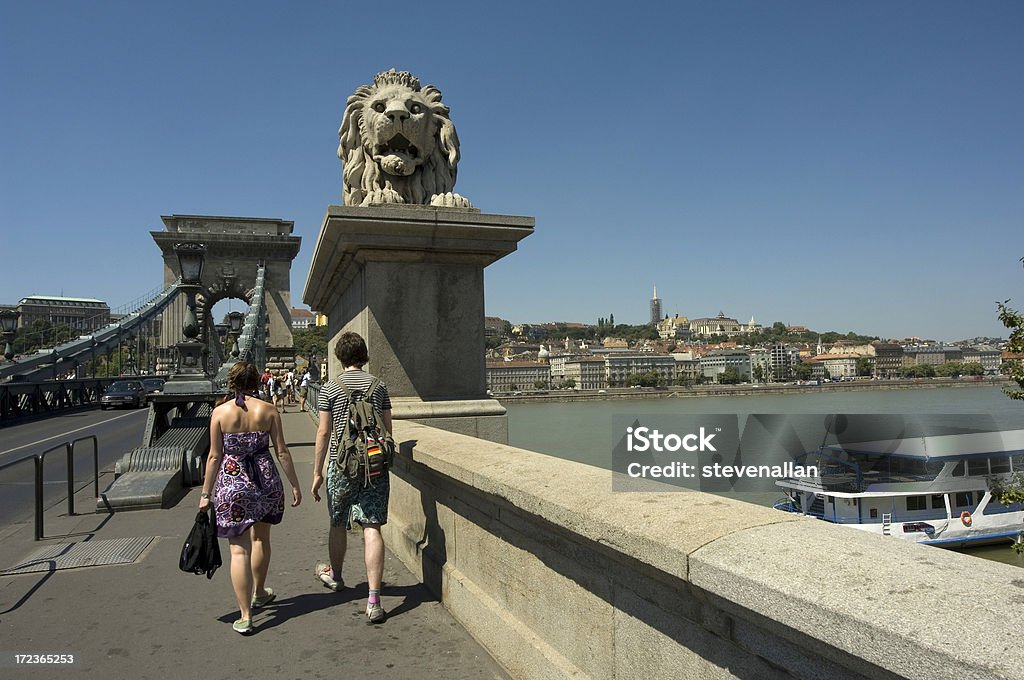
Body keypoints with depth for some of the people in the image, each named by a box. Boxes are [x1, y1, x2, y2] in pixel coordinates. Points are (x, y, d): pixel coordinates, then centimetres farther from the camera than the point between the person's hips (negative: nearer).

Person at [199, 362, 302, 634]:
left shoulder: (219, 412, -5)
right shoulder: (268, 410, -2)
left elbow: (215, 456, -4)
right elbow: (282, 452, -1)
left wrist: (206, 493, 5)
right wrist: (295, 485, 7)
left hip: (231, 482, -2)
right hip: (265, 479, 2)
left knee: (239, 549, 1)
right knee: (261, 538, 24)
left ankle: (245, 616, 2)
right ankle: (259, 593, 41)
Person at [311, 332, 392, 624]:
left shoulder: (329, 389, -3)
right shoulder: (379, 386, 3)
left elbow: (324, 432, -4)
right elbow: (388, 428, 6)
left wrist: (317, 472, 3)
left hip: (342, 465, -1)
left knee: (338, 523, 20)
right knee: (372, 528, -2)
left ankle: (335, 575, 44)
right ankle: (373, 599, -7)